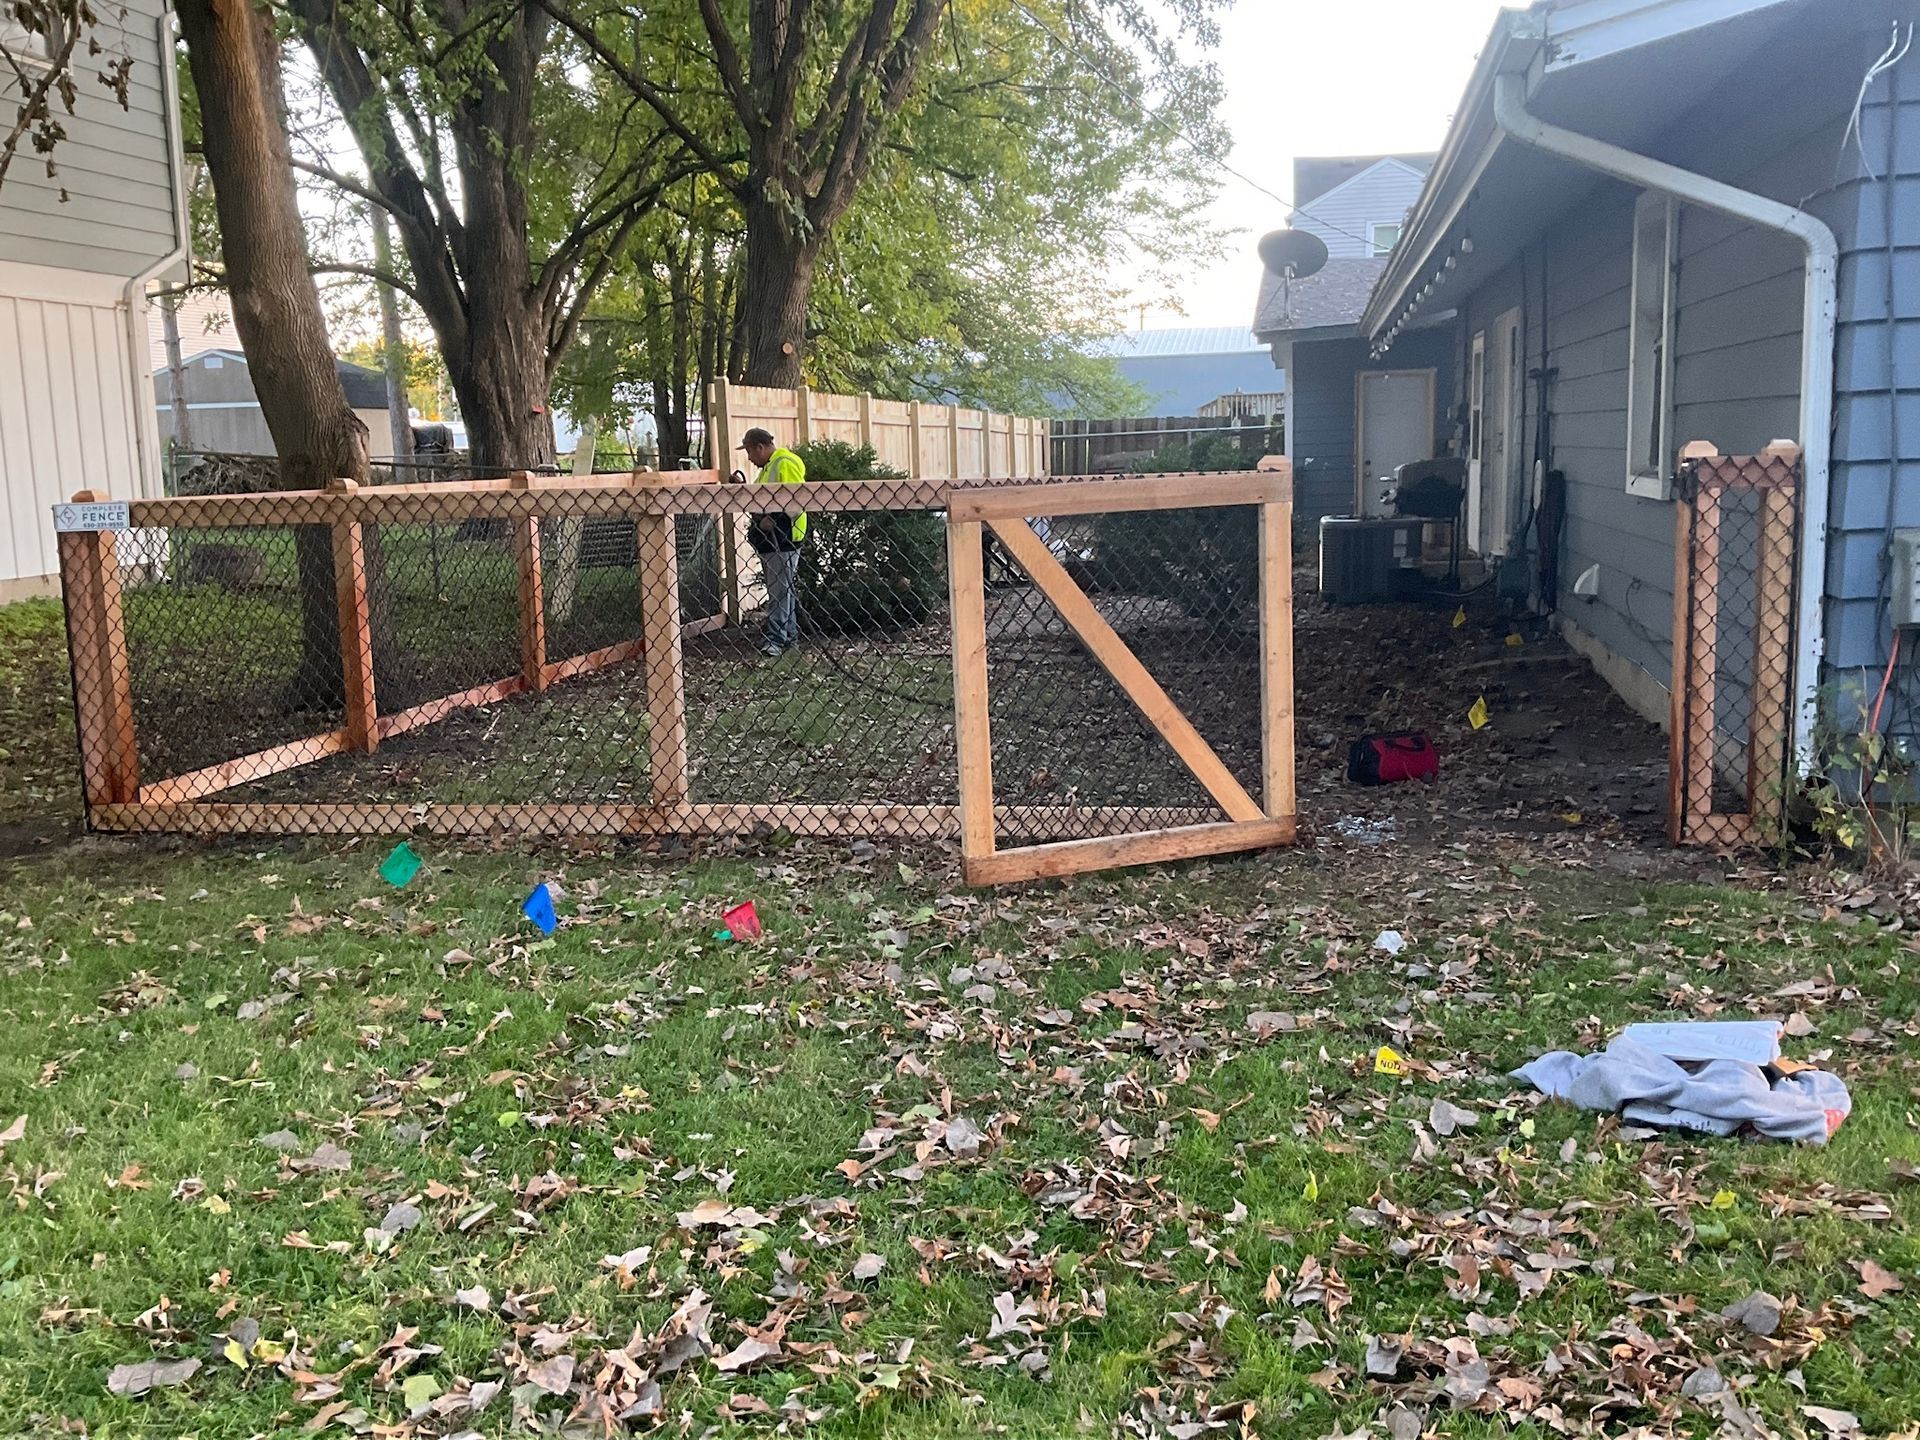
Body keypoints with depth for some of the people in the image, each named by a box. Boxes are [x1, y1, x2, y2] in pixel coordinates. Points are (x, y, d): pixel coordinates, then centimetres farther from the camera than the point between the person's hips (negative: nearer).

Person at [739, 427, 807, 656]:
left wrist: (774, 519, -21)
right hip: (769, 540, 10)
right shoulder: (768, 467, 20)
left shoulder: (786, 464, -13)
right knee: (782, 589, 13)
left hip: (783, 539, -10)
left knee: (780, 590, -8)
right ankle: (789, 634, 19)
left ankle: (776, 639, -8)